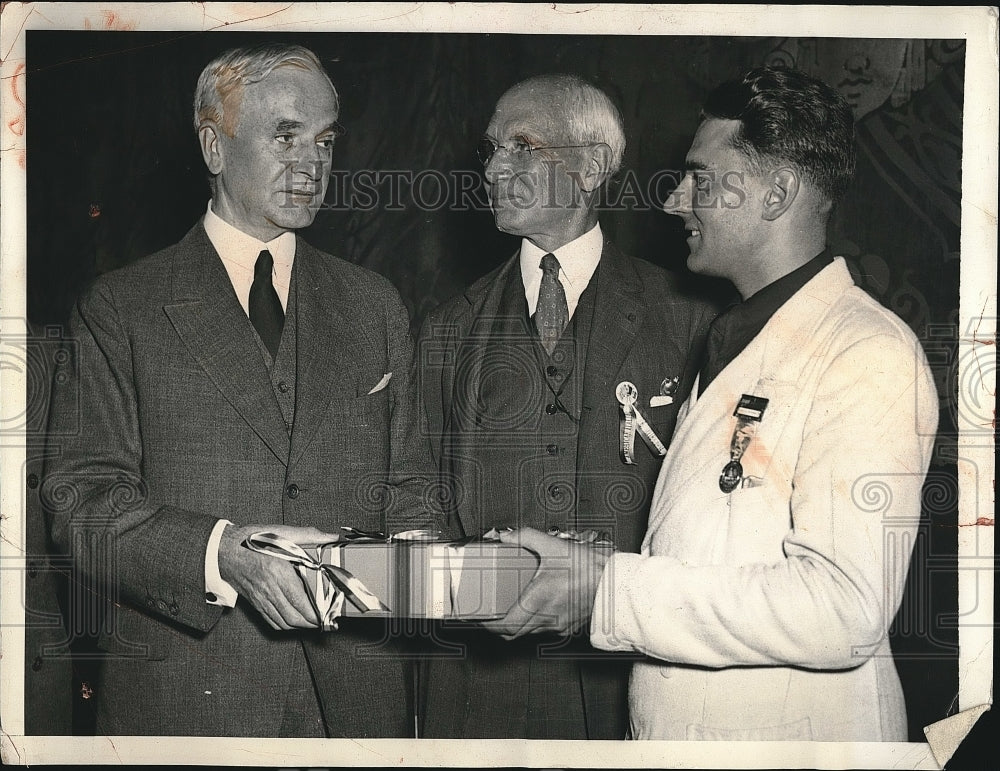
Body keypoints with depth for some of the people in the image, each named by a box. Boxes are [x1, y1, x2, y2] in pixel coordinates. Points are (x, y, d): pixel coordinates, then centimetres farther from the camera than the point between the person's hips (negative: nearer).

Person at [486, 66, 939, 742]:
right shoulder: (731, 344, 14)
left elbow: (843, 609, -26)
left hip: (794, 734, -8)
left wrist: (606, 588, -24)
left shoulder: (870, 354, -16)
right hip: (670, 729, 8)